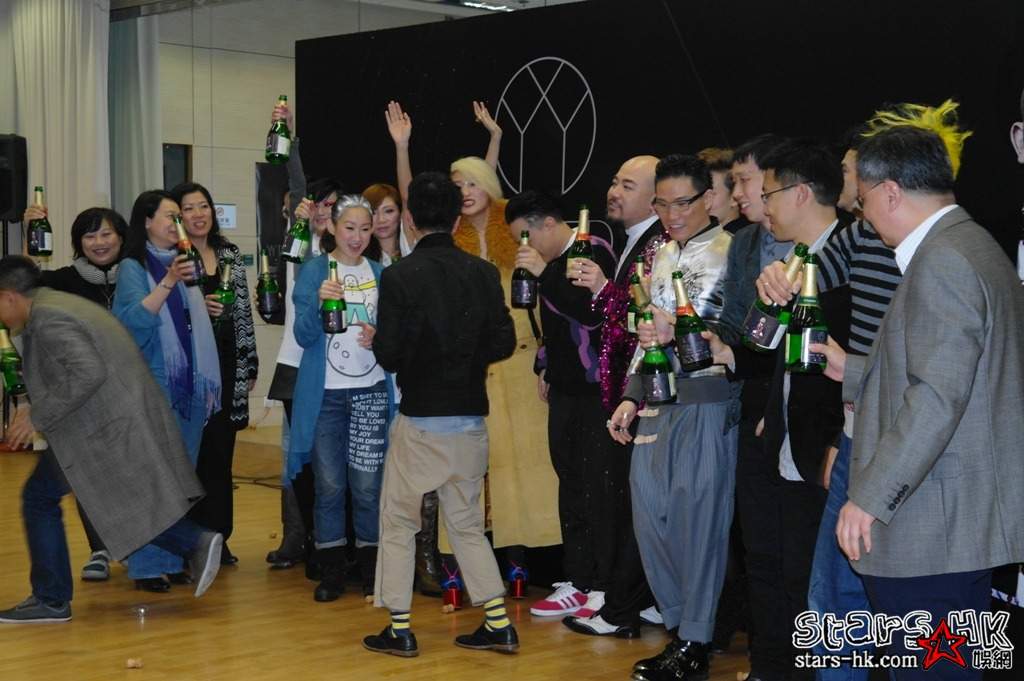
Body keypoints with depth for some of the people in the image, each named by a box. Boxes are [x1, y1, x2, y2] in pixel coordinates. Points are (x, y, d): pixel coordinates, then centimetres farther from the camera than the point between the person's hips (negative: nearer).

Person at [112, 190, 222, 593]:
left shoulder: (184, 264, 13)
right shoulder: (132, 268, -3)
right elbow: (135, 318, -19)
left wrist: (208, 384, 13)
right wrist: (169, 282, -28)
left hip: (190, 390, 6)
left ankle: (175, 560, 18)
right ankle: (146, 566, 2)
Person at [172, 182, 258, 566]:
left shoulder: (230, 255, 12)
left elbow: (244, 313, 14)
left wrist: (250, 365, 12)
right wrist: (196, 309, -21)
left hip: (225, 367, 5)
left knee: (221, 455, 7)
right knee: (192, 455, -2)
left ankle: (217, 538, 15)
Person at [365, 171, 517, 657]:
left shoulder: (399, 276, -12)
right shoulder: (483, 274, -2)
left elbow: (389, 355, -15)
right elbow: (503, 343, -3)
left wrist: (376, 343, 7)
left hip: (420, 419, -4)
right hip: (470, 417, 4)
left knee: (398, 521, 11)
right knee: (466, 522, 16)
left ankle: (399, 629, 12)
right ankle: (498, 625, 14)